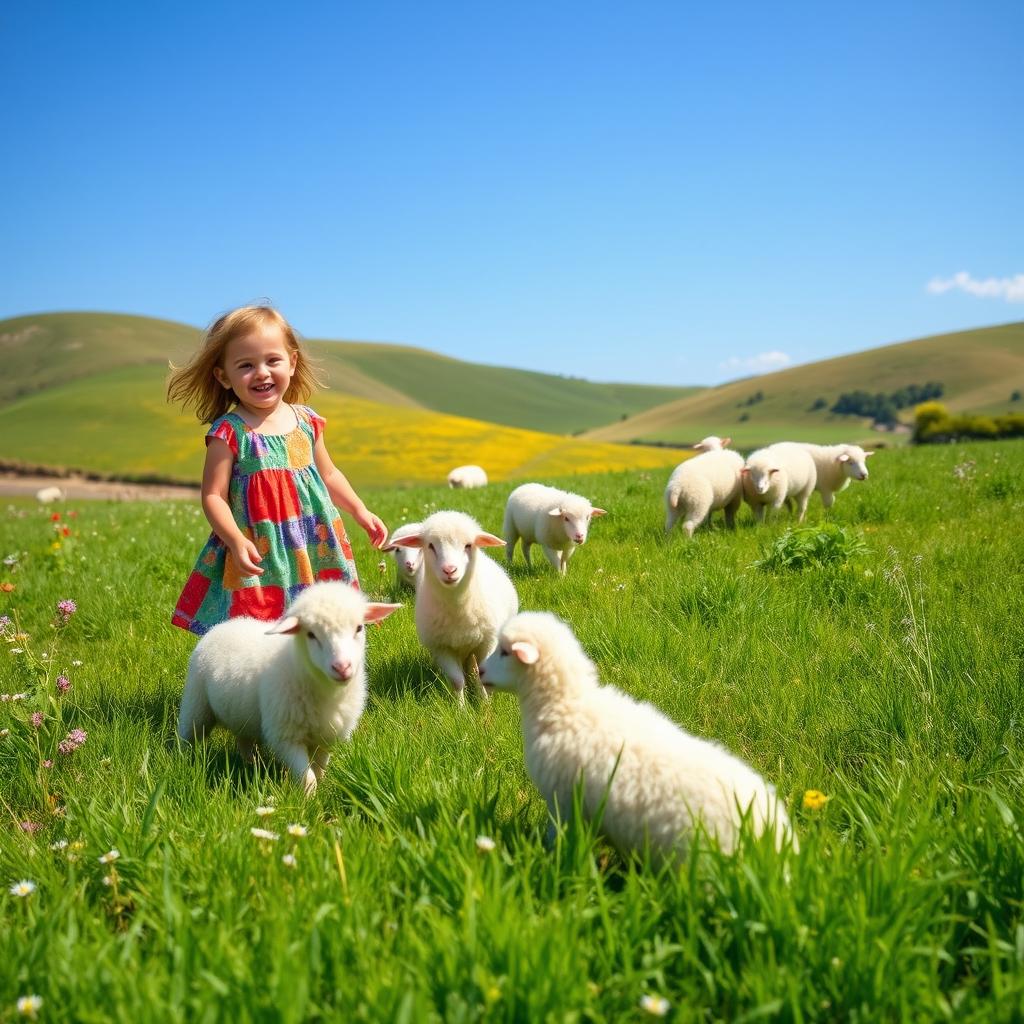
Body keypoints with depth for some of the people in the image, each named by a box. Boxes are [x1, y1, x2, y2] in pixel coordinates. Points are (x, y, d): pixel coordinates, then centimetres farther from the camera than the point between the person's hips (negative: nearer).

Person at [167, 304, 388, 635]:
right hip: (259, 555, -5)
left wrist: (360, 512, 15)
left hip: (314, 549, 5)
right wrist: (236, 541, -23)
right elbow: (213, 496, -10)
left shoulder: (306, 422, 6)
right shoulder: (229, 432, -9)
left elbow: (329, 475, 20)